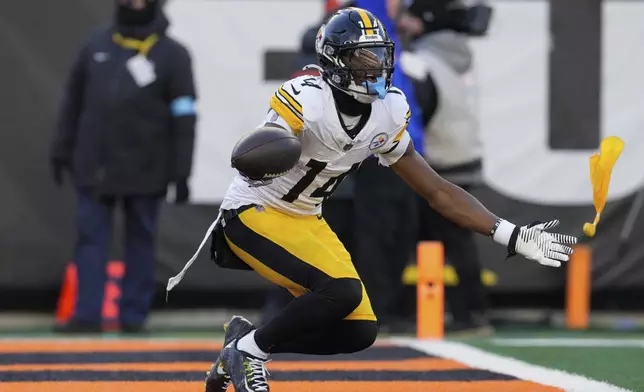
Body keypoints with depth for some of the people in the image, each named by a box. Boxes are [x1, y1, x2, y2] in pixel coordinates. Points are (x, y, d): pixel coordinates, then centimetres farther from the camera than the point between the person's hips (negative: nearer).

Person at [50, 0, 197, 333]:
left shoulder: (172, 55, -2)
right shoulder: (96, 47, 7)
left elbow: (184, 119, -4)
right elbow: (73, 102, 13)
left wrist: (181, 172, -8)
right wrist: (61, 151, 11)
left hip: (144, 171, -3)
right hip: (94, 167, 3)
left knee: (140, 241, 5)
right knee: (90, 238, -1)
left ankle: (133, 315, 11)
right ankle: (87, 314, 0)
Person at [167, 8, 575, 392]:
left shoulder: (387, 114, -4)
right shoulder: (305, 97, -24)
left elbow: (437, 190, 1)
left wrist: (513, 236, -4)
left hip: (304, 220, 8)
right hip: (252, 215, -8)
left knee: (360, 330, -1)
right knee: (342, 290, -26)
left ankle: (242, 348, 13)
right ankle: (248, 348, -7)